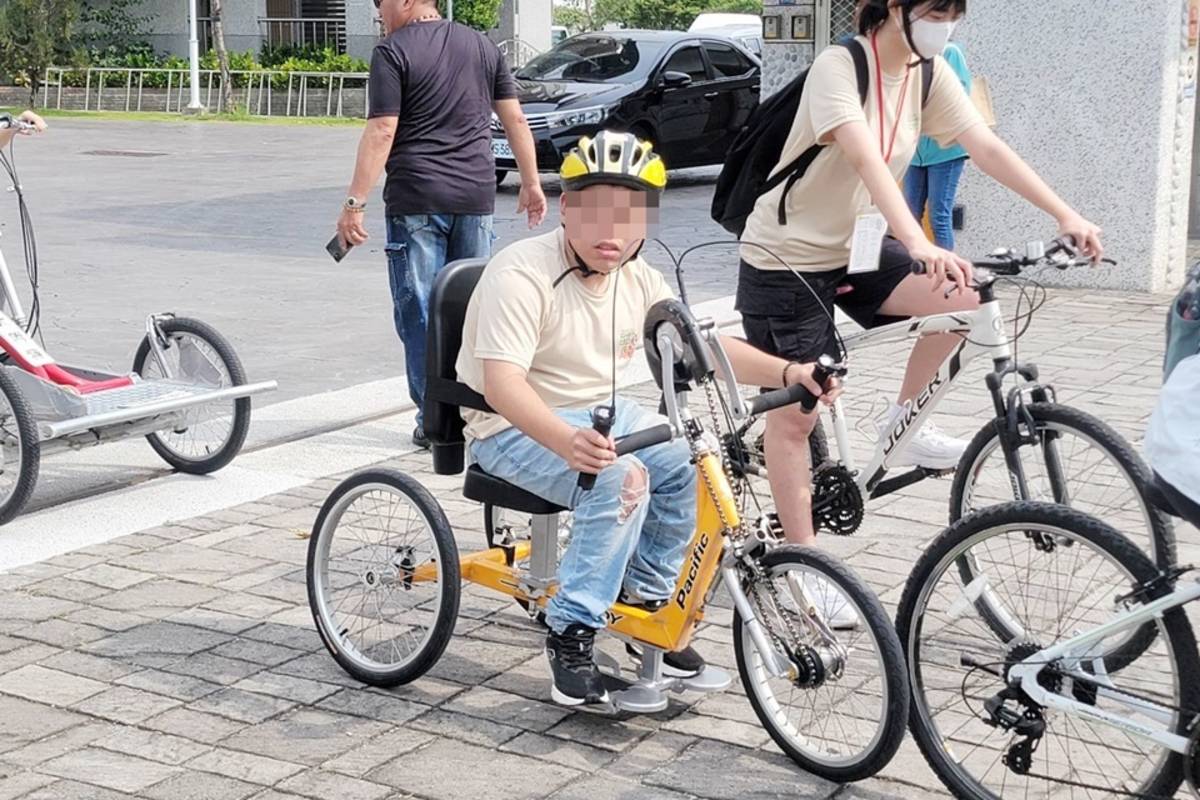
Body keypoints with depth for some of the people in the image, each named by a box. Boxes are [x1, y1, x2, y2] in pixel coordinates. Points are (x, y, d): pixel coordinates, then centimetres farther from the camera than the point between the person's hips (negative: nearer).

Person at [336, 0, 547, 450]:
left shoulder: (393, 52, -5)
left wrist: (355, 203, -12)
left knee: (419, 311, 2)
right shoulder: (482, 46, 13)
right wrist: (531, 183, 19)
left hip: (416, 201, -5)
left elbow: (381, 132, -12)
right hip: (476, 197, 5)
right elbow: (514, 119, 12)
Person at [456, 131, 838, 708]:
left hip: (599, 415, 7)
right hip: (514, 427, -7)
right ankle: (571, 634, -19)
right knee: (620, 478, -31)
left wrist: (786, 372, -12)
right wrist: (567, 441, -50)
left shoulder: (638, 280, 1)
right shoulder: (521, 274, -22)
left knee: (693, 463, -13)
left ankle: (646, 595, 6)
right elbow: (501, 382, -33)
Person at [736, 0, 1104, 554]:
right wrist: (919, 245, -51)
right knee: (796, 415, -3)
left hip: (856, 249, 6)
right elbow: (866, 159, -38)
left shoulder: (929, 75, -3)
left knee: (965, 297, -15)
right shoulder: (838, 67, -24)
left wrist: (1065, 216, -19)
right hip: (787, 259, -6)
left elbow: (988, 149, -9)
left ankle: (902, 423, 4)